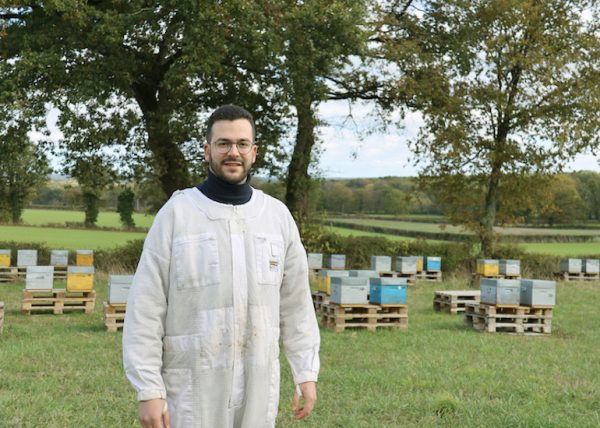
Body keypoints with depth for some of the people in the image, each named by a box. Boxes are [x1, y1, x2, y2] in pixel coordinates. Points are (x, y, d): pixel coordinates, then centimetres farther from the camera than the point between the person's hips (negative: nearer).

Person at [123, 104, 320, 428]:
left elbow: (296, 302, 10)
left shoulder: (277, 215, 5)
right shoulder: (176, 213, -6)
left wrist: (306, 372, 6)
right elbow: (146, 308, -8)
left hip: (258, 384, 3)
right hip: (192, 387, -3)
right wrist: (148, 389, -12)